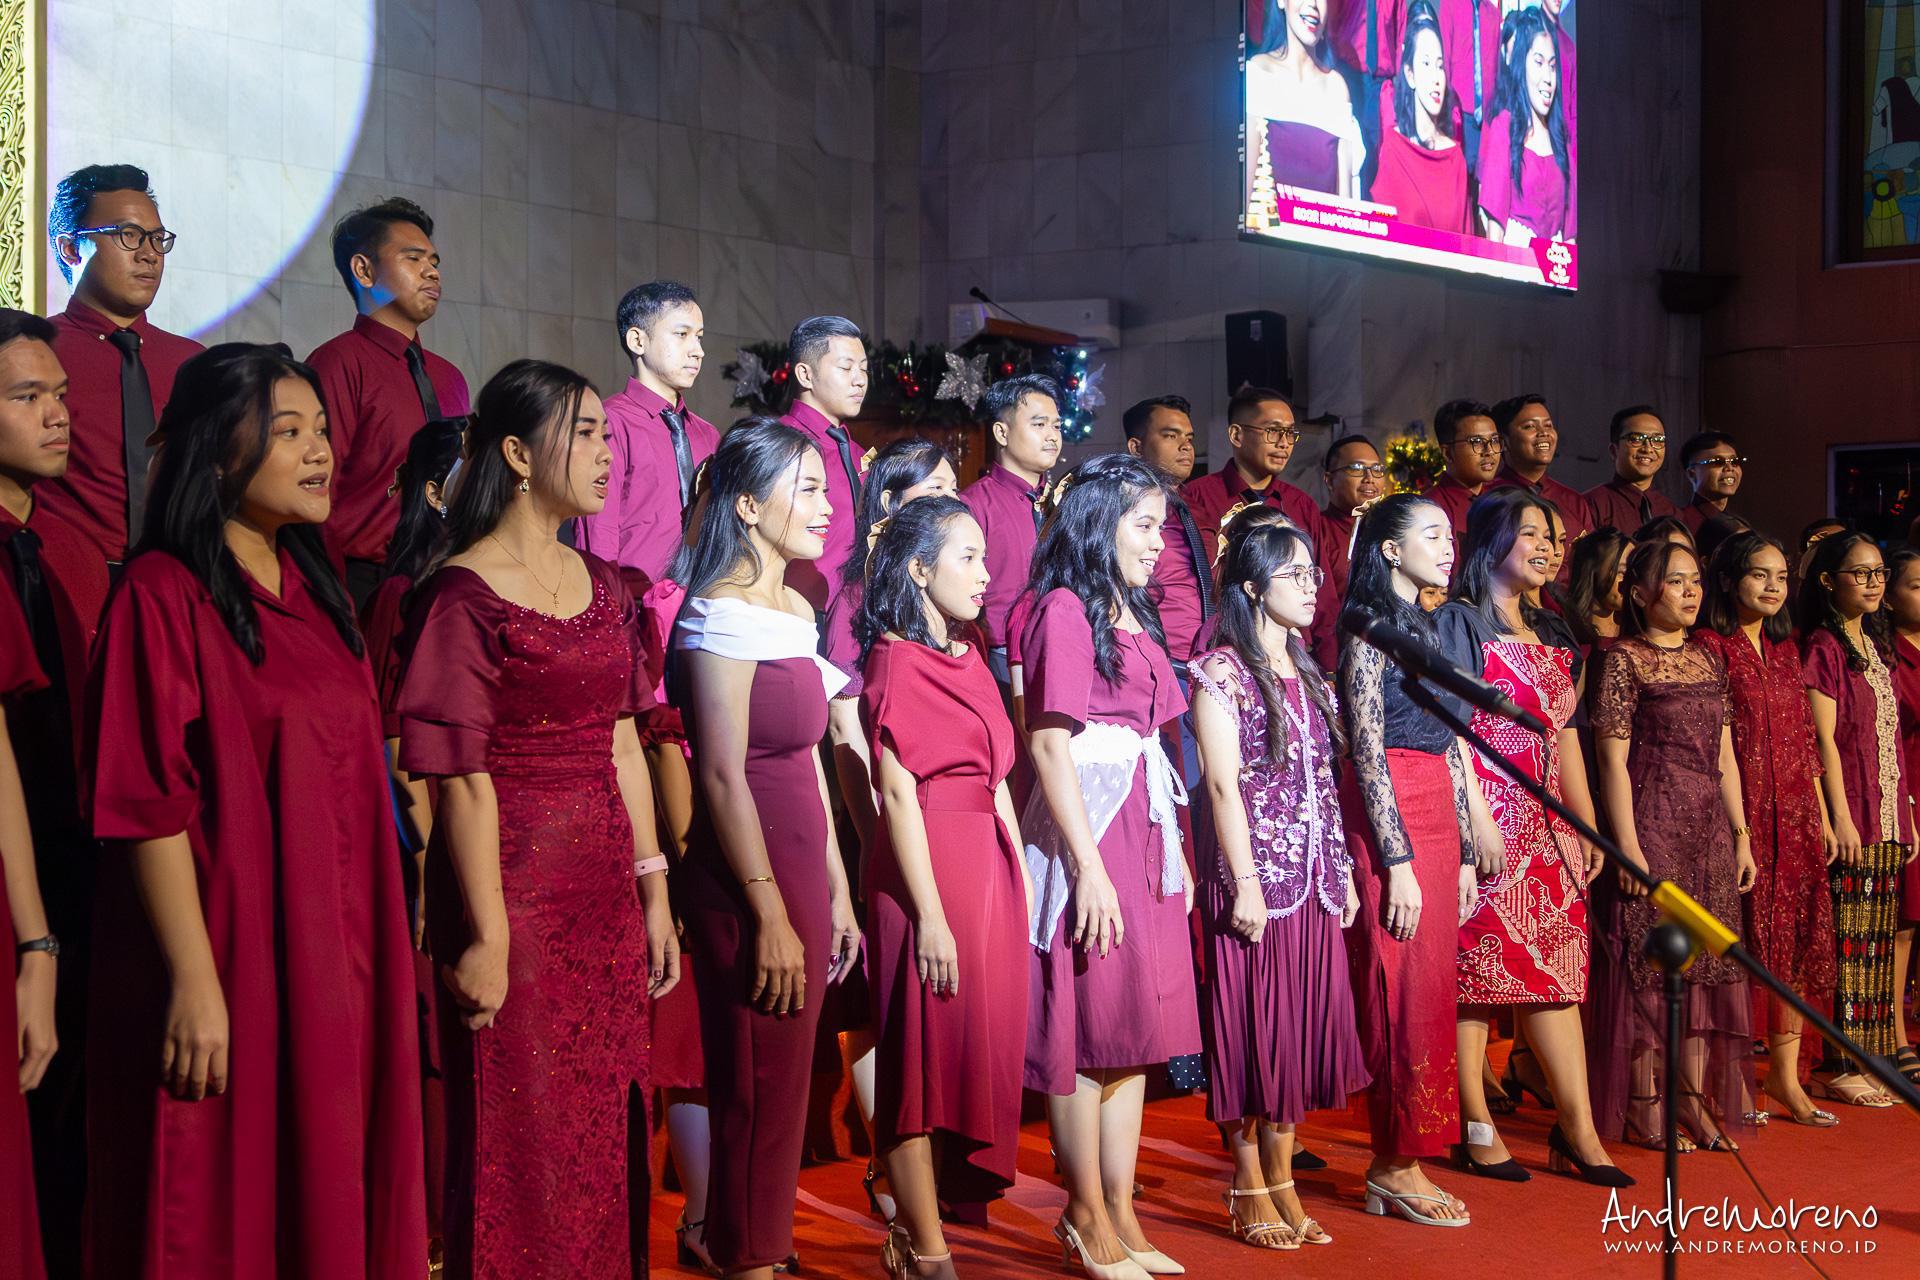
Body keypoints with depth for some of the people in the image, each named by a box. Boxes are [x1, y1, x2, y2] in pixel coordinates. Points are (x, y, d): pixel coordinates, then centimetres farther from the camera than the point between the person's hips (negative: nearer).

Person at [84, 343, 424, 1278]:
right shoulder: (163, 595, -12)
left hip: (338, 955, 7)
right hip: (233, 964, -7)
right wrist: (194, 981, -19)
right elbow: (150, 806, -16)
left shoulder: (313, 587, 12)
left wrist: (380, 950, 15)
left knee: (329, 1201, 13)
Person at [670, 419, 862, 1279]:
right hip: (746, 882, -8)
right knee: (758, 1093, 1)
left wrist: (836, 890, 15)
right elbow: (723, 776, -18)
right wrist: (770, 916, -18)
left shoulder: (797, 609, 13)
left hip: (801, 872, 8)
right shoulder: (724, 611, -13)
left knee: (784, 1085, 15)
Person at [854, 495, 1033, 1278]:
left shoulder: (968, 656, 14)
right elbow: (898, 794, -14)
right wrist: (929, 914, -18)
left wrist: (1021, 876, 10)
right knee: (928, 1050, -1)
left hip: (989, 862, 8)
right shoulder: (896, 662, -9)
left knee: (983, 1041, 10)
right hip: (927, 868, -8)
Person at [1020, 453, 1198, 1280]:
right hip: (1089, 831, -9)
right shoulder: (1064, 610, -8)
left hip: (1145, 830, 9)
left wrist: (1173, 849, 14)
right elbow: (1049, 742, -15)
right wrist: (1088, 864, -19)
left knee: (1136, 1024, 9)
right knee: (1088, 1026, -2)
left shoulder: (1131, 616, 17)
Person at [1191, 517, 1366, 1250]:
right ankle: (1249, 1189, 8)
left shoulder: (1310, 677, 15)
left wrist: (1344, 874, 10)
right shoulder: (1222, 671, -6)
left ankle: (1281, 1181, 15)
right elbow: (1223, 783, -12)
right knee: (1253, 1025, -1)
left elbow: (1325, 786, 15)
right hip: (1252, 877, -6)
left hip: (1314, 881, 6)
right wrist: (1246, 885, -17)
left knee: (1301, 1026, 7)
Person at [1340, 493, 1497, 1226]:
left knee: (1429, 992, 9)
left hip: (1436, 819, 8)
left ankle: (1398, 1163, 15)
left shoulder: (1426, 630, 17)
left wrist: (1465, 855, 13)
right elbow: (1368, 752, -13)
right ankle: (1396, 1165, 4)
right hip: (1389, 820, -8)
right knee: (1406, 993, -5)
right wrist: (1397, 862, -17)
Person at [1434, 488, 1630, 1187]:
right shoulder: (1456, 623, -4)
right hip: (1485, 815, -7)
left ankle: (1577, 1129, 10)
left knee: (1557, 965, 6)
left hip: (1547, 824, 7)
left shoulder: (1552, 636, 19)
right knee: (1477, 962, -3)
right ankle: (1476, 1128, 5)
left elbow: (1565, 736, 20)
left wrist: (1588, 824, 16)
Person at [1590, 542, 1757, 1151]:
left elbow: (1724, 755, 16)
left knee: (1707, 961, 7)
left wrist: (1741, 835, 12)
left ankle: (1694, 1100, 14)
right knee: (1650, 962, -3)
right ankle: (1645, 1109, 4)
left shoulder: (1707, 659, 14)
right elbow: (1613, 759, -11)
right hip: (1652, 823, -7)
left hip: (1710, 826, 7)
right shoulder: (1623, 660, -6)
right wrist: (1628, 847, -16)